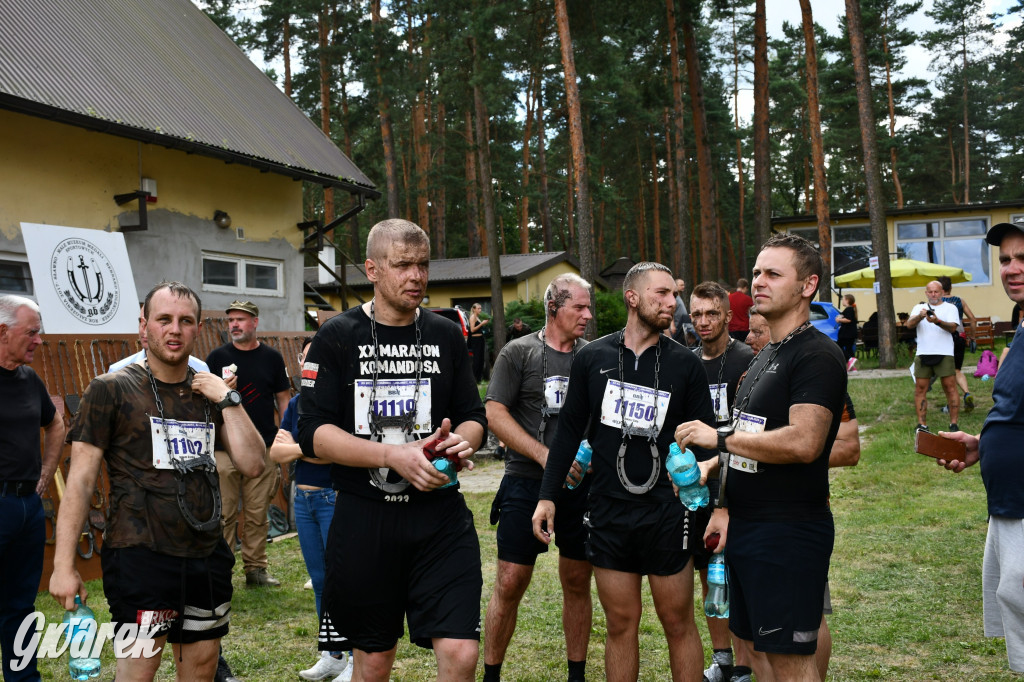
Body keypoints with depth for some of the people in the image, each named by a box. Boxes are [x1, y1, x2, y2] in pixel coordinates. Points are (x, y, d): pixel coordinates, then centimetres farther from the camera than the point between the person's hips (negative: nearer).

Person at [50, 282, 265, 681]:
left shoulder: (210, 392, 10)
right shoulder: (111, 390, -3)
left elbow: (252, 465, 2)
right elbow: (80, 481, -7)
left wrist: (228, 400, -6)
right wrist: (63, 565, -12)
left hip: (207, 557, 5)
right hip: (140, 558, -5)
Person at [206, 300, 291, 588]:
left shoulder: (271, 357, 9)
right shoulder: (218, 357, 4)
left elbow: (283, 399, 13)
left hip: (263, 447, 2)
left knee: (258, 513, 7)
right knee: (224, 513, -3)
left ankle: (255, 568, 16)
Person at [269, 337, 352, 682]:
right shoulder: (296, 404, 9)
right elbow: (276, 452, 2)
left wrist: (297, 447, -13)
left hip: (338, 498, -7)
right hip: (304, 498, 7)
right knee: (319, 581, 14)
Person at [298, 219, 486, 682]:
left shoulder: (447, 336, 7)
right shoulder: (337, 338, -3)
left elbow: (473, 416, 13)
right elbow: (313, 434, -10)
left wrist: (463, 442, -11)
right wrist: (394, 455, -22)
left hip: (440, 513, 2)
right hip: (364, 517, -1)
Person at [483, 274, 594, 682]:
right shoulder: (518, 353, -1)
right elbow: (495, 414, -6)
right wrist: (544, 455, -14)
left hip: (582, 484, 3)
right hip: (527, 482, -3)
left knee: (578, 582, 10)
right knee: (510, 583, -2)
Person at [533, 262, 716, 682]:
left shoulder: (685, 364, 1)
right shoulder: (592, 358, 3)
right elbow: (569, 430, 8)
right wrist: (548, 496, 4)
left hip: (666, 513, -1)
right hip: (607, 514, 1)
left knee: (678, 622, 6)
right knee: (621, 624, 10)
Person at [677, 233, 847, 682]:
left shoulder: (817, 355, -15)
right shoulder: (764, 357, 16)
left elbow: (802, 442, -28)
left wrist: (719, 438, -19)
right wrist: (725, 505, 11)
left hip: (790, 531, -9)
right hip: (744, 526, 10)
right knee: (753, 643, 18)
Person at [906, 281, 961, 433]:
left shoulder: (950, 308, 10)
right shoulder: (919, 308, 17)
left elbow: (953, 328, -6)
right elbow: (909, 325, 0)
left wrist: (937, 321, -24)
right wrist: (920, 316, -21)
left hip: (944, 354, -2)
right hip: (922, 354, 2)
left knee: (950, 387, -6)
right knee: (920, 388, 1)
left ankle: (954, 423, -2)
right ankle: (922, 424, 6)